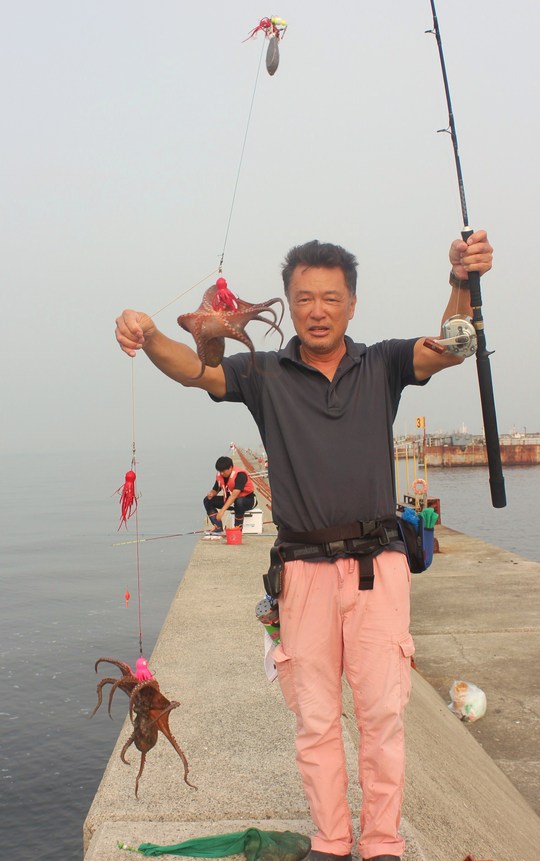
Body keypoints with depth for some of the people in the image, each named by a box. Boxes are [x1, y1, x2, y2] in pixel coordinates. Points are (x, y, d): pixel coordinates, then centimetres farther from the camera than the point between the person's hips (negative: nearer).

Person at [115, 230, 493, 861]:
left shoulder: (382, 365, 5)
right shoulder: (265, 375, 4)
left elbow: (449, 348, -11)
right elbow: (195, 370, -9)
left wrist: (462, 283, -31)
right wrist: (150, 338, -31)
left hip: (377, 565, 0)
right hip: (305, 568, 0)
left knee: (383, 711, 4)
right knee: (314, 717, 9)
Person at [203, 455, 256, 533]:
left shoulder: (240, 475, -28)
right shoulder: (219, 476, -7)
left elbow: (234, 495, -38)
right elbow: (215, 490, 5)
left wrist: (222, 510, -45)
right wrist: (211, 494, -22)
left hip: (248, 500, -7)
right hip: (229, 500, 7)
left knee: (239, 502, -43)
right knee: (207, 500, -5)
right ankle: (218, 527, -10)